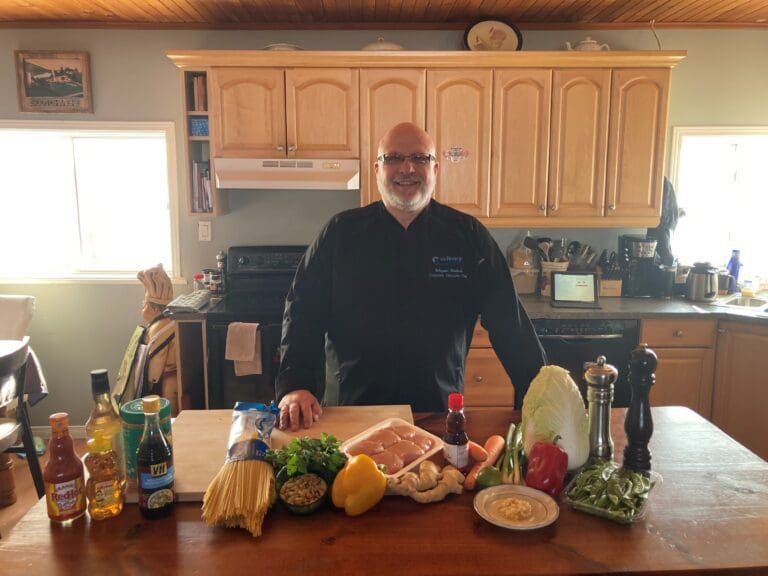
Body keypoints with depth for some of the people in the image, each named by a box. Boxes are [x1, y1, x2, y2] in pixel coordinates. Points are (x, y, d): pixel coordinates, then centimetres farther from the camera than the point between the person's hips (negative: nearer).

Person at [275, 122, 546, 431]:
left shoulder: (467, 235, 1)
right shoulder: (340, 233, 0)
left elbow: (508, 319, 1)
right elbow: (302, 311, 0)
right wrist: (294, 385, -13)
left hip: (440, 412, 1)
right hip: (353, 410, 0)